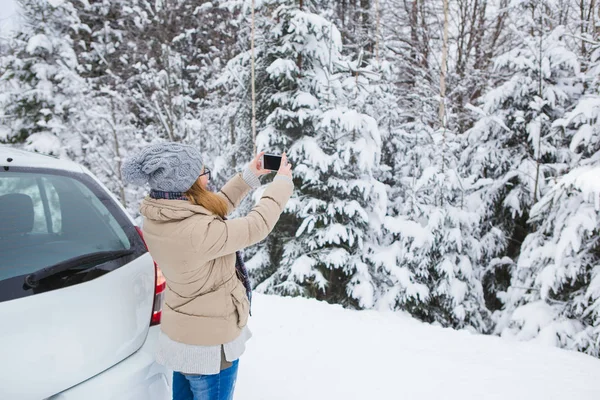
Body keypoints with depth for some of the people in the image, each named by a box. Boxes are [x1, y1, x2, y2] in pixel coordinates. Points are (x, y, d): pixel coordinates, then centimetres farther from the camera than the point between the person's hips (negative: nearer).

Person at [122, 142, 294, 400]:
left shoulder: (156, 220, -8)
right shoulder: (197, 232, -35)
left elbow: (215, 209, 5)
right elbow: (256, 226, -23)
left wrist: (248, 177, 5)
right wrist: (282, 183, -9)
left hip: (181, 333, 8)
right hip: (208, 342, -8)